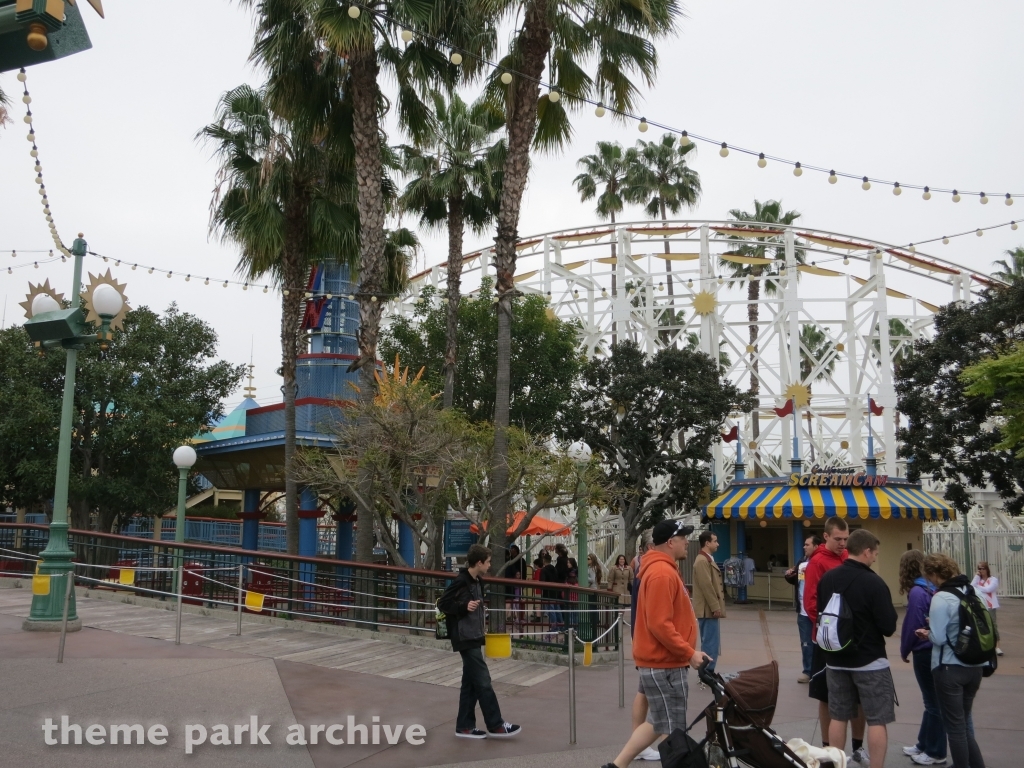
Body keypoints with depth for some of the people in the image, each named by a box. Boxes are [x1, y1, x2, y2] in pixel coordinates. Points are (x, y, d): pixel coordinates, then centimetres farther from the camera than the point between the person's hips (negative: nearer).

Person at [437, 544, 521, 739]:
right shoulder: (461, 581, -17)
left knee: (471, 683, 11)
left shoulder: (477, 582, 11)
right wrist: (464, 606, -26)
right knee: (483, 681, -5)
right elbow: (442, 603, -17)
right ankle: (495, 726, 2)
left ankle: (465, 726, 17)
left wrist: (480, 624, 12)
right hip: (465, 638, -9)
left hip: (473, 637, 9)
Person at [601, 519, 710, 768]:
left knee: (658, 723, 16)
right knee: (672, 731, 0)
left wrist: (686, 652, 20)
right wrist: (689, 653, -19)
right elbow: (660, 625, -25)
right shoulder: (662, 573, -20)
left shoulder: (662, 569, 14)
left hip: (660, 660, 10)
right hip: (664, 663, -10)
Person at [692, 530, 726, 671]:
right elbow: (706, 586, -21)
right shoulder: (702, 561, -16)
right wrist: (715, 608, -19)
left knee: (709, 644, 14)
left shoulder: (708, 559, 18)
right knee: (711, 645, -8)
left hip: (710, 609, 11)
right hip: (709, 610, -11)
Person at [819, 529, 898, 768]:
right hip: (870, 661, -6)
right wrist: (891, 616, 5)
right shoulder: (874, 583, -18)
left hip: (836, 660, 6)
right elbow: (889, 627, -16)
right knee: (877, 720, 3)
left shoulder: (827, 579, 1)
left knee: (838, 717, 14)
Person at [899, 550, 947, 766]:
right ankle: (924, 744, 29)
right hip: (936, 649, 8)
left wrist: (904, 650, -1)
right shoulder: (932, 588, 4)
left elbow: (913, 625, -17)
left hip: (925, 652, -8)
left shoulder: (917, 592, -18)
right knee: (932, 700, 17)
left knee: (933, 702, 3)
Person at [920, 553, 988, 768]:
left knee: (955, 727, 7)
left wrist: (928, 632, 3)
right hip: (974, 667, 7)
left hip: (949, 669, -7)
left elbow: (938, 638, -19)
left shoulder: (941, 598, -18)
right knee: (965, 724, 19)